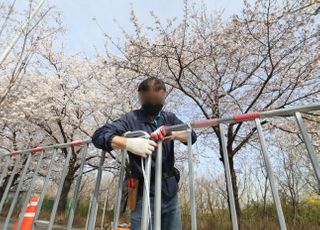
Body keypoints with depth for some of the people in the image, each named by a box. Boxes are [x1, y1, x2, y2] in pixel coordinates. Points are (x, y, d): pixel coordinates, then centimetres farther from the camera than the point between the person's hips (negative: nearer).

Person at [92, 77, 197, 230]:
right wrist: (128, 143, -33)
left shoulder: (169, 118, 7)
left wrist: (173, 134, -25)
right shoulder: (132, 118, -6)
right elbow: (99, 136, -14)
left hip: (171, 193, 4)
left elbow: (192, 136, -3)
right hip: (145, 195, -4)